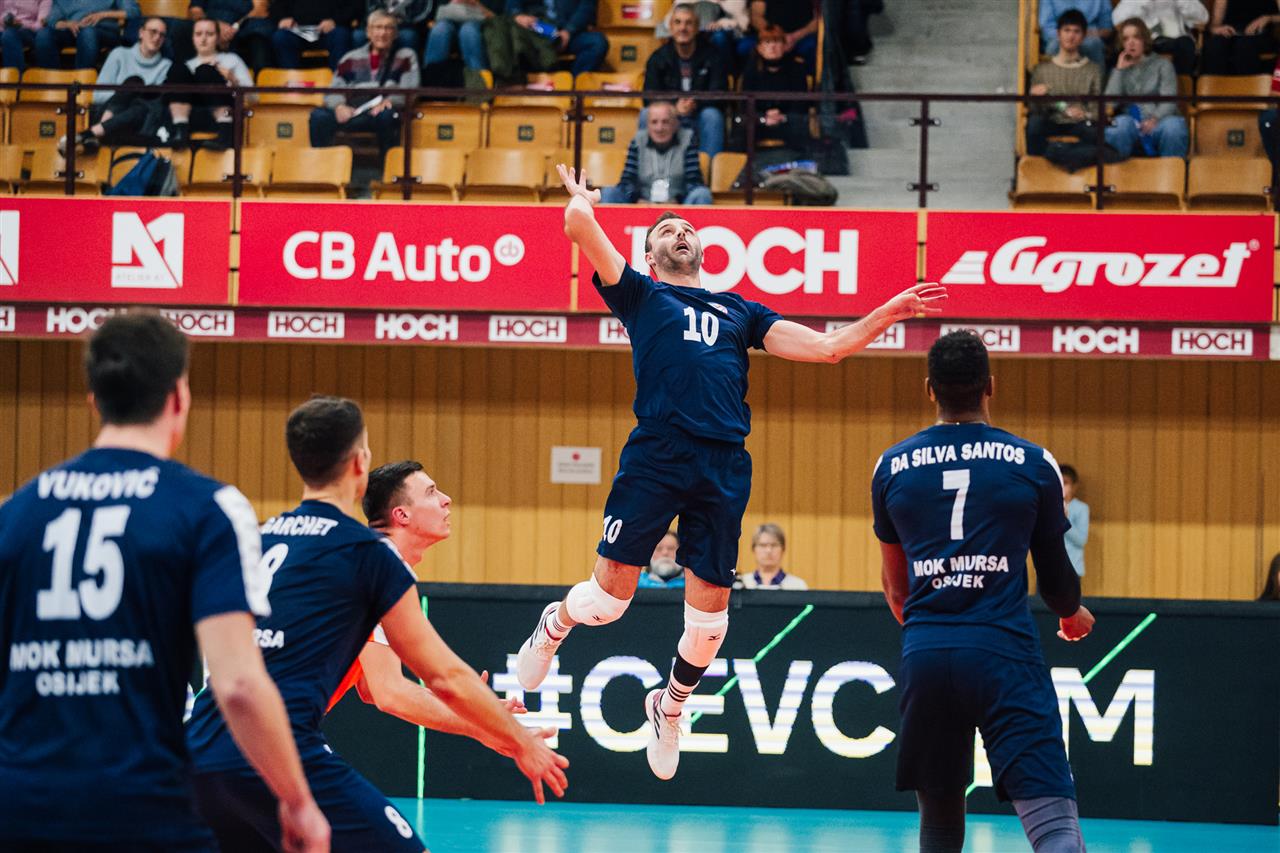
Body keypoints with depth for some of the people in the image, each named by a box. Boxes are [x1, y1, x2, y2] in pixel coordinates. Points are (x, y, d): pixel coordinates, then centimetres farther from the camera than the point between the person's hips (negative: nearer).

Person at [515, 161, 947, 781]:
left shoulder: (740, 311, 27)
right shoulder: (640, 295, 16)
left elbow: (826, 347, 22)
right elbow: (578, 225, 4)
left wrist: (889, 313, 14)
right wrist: (581, 199, 25)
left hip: (725, 467, 3)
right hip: (655, 452, -3)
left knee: (710, 608, 0)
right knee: (611, 590, -7)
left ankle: (671, 705, 27)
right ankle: (553, 625, 29)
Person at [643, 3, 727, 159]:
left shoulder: (711, 56, -3)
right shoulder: (657, 58, 1)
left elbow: (720, 93, -9)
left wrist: (695, 104, -30)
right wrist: (674, 108, -28)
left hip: (700, 119, -1)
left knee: (712, 115, -33)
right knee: (646, 115, -27)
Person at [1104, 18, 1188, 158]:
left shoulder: (1162, 64, 15)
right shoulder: (1120, 69, 21)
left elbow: (1169, 100, -1)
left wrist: (1155, 119, -22)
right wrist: (1119, 70, 5)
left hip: (1158, 122, -1)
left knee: (1174, 126, -36)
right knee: (1122, 123, -36)